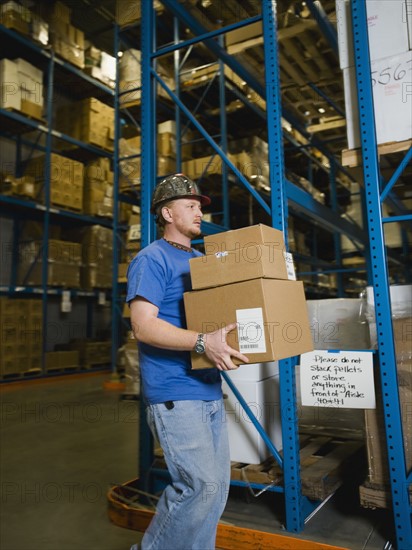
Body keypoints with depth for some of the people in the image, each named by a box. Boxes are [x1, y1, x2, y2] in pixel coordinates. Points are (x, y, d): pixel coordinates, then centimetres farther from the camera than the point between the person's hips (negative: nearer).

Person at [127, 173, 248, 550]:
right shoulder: (152, 260, -8)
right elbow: (143, 325, -18)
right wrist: (202, 342, -30)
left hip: (209, 390, 8)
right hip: (175, 394, -8)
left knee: (217, 486, 13)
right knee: (201, 486, -8)